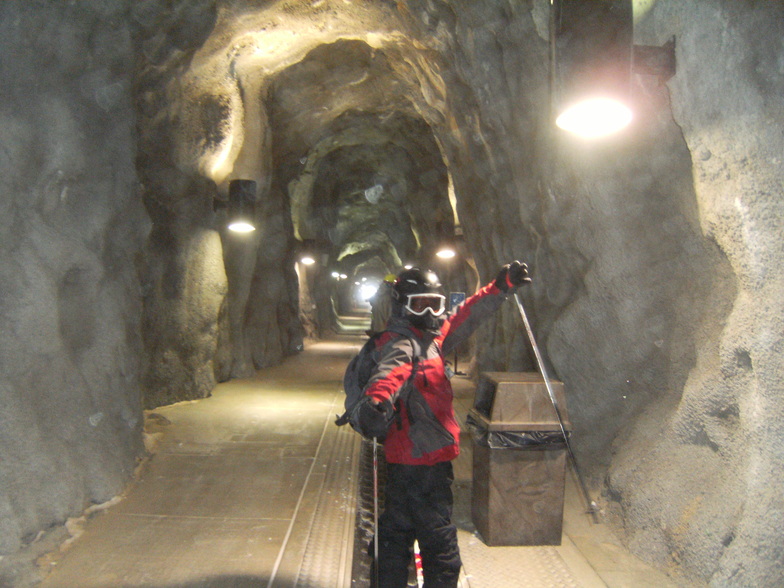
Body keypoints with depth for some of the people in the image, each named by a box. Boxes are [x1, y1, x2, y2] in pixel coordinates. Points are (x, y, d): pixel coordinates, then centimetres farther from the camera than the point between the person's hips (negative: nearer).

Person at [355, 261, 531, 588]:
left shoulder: (430, 336, 11)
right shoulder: (401, 344, -18)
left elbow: (465, 318, 19)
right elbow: (389, 373, -39)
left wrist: (502, 286, 14)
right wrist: (377, 402, -60)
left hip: (405, 460, 10)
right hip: (424, 461, -10)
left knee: (397, 533, 21)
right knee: (440, 548, 3)